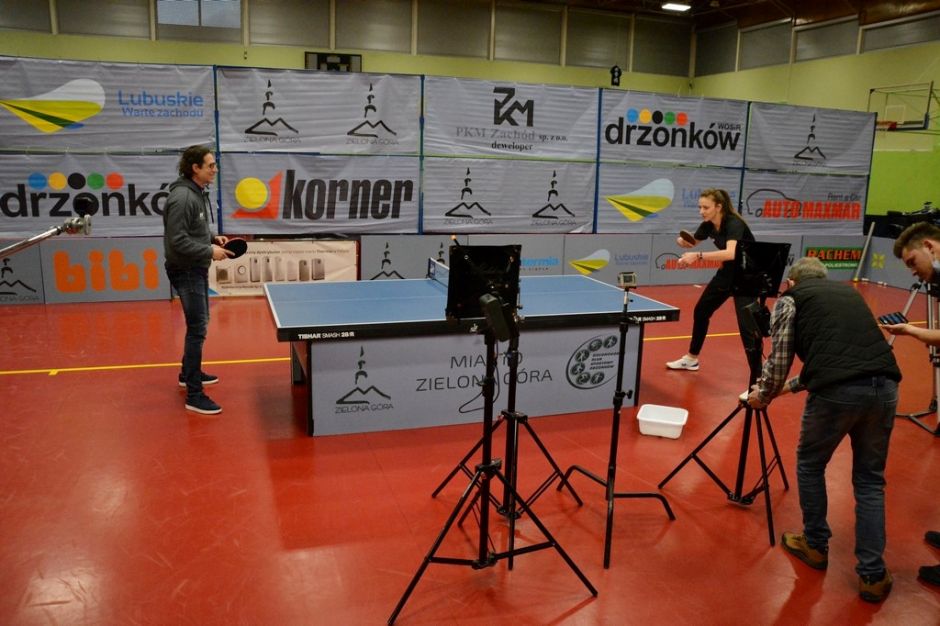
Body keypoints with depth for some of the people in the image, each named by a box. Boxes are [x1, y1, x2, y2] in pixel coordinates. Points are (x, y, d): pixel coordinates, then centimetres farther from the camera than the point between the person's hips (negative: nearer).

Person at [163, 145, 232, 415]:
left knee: (199, 323, 21)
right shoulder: (182, 197, -22)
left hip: (197, 269, 10)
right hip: (186, 271, -10)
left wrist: (213, 238, 4)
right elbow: (177, 240, -25)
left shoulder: (198, 193, 8)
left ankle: (188, 373, 38)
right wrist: (210, 251, -20)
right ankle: (194, 395, -2)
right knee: (197, 329, -8)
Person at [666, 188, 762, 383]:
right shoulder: (708, 225, -5)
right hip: (727, 273, 9)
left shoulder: (734, 224, -28)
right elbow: (692, 243, 14)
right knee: (700, 312, 18)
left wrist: (698, 256, -51)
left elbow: (731, 253, -47)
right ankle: (691, 359, 37)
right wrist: (683, 241, -9)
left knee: (747, 328, -16)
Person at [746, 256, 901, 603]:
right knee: (870, 479, 19)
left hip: (838, 390, -5)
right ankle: (873, 575, 18)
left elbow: (778, 360, 5)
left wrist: (763, 396, 24)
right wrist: (792, 385, 46)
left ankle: (815, 546, 33)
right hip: (885, 384, 5)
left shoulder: (790, 299, 14)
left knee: (810, 465, 20)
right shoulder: (849, 292, 30)